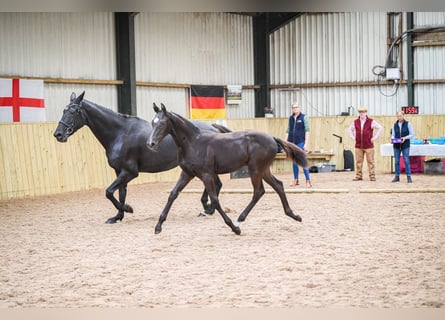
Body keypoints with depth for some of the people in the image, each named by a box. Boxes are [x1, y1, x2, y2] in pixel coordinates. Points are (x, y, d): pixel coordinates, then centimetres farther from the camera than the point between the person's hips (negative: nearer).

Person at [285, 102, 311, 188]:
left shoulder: (304, 117, -2)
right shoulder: (290, 118, 12)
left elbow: (307, 130, -6)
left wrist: (306, 143, -12)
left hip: (301, 142, -5)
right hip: (292, 142, 5)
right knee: (294, 162, 10)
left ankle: (308, 181, -6)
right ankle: (295, 180, 18)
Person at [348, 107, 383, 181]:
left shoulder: (371, 121, -2)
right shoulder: (355, 122, 9)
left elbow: (380, 128, 1)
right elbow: (350, 129, 26)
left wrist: (375, 137, -3)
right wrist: (353, 137, 14)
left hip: (368, 145, -3)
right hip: (358, 146, 3)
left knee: (370, 161, -2)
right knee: (358, 161, 3)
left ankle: (372, 176, 1)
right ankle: (358, 176, 10)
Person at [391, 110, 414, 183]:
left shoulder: (408, 124, -2)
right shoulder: (395, 125, 7)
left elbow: (412, 135, -2)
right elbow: (393, 135, 10)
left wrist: (405, 138, -17)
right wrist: (392, 139, -12)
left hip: (405, 145, -3)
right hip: (396, 145, 3)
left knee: (406, 160, -7)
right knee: (396, 161, 3)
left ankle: (408, 177, -3)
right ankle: (397, 176, 10)